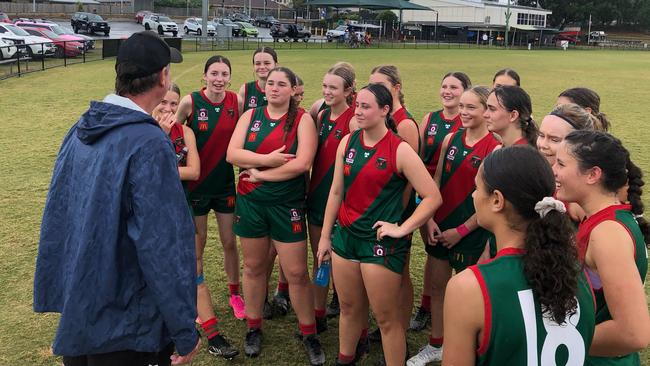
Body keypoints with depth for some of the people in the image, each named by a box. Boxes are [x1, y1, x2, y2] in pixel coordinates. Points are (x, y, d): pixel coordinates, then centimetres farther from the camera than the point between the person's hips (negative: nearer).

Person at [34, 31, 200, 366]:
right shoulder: (149, 144, -24)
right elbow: (164, 247, -26)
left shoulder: (78, 131, 2)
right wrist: (185, 331, -17)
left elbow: (57, 215, 11)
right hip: (124, 326, -7)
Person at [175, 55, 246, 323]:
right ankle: (197, 299, 28)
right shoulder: (190, 102, -13)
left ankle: (234, 293, 32)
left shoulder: (236, 102, -5)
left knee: (230, 242, 11)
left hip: (225, 183, 2)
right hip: (196, 183, -2)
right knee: (196, 245, 11)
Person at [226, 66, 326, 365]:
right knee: (253, 266, 15)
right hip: (250, 202, 3)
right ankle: (254, 328, 32)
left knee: (296, 273, 1)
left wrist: (259, 173, -14)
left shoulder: (303, 120, -6)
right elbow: (232, 154, -6)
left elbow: (302, 163, -18)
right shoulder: (250, 116, 4)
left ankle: (309, 333, 19)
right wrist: (268, 159, -19)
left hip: (287, 205, -3)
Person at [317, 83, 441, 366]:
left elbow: (433, 197, -12)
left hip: (381, 242, -5)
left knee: (386, 316, 3)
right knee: (349, 307, 19)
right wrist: (325, 236, 11)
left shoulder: (400, 150, -13)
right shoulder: (348, 142, 3)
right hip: (346, 236, 5)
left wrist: (402, 229, -14)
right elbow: (336, 191, 9)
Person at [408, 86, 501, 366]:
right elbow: (436, 182, 6)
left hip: (470, 231, -5)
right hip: (441, 226, 5)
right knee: (437, 285, 15)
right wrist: (430, 220, -4)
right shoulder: (451, 139, 2)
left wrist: (461, 230, -13)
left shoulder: (494, 149, -15)